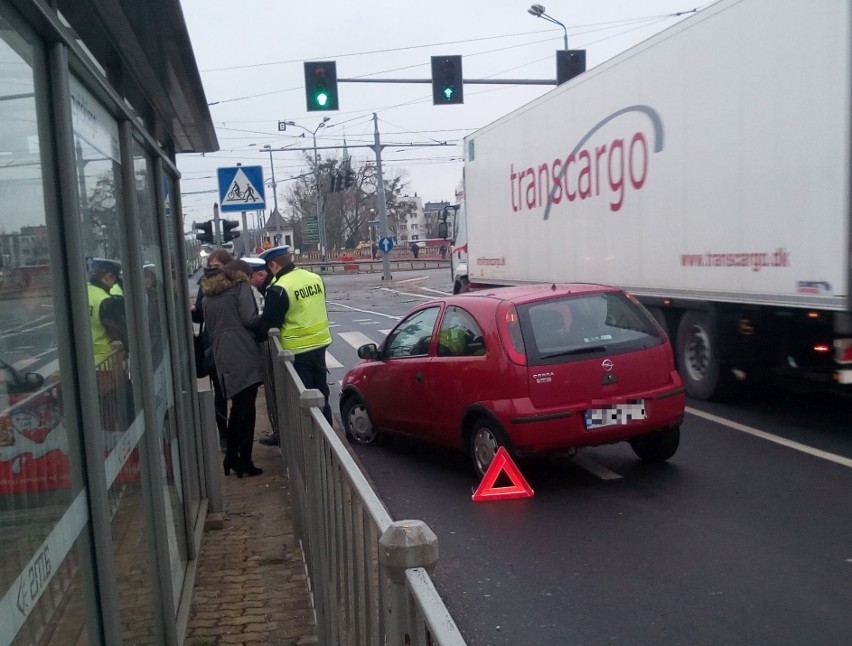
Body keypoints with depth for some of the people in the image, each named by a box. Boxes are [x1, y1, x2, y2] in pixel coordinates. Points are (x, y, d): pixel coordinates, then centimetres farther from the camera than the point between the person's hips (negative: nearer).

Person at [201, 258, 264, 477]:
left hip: (222, 357, 7)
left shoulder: (208, 295, 21)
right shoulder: (241, 287, 1)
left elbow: (210, 328, 22)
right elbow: (249, 319, -10)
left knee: (237, 408, 18)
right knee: (247, 410, -2)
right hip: (243, 355, -7)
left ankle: (231, 458, 21)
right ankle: (244, 461, 0)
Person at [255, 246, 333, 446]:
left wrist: (257, 338, 4)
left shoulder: (279, 289, -18)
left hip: (297, 351, -7)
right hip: (320, 344, 7)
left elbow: (268, 324, -13)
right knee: (321, 392, 18)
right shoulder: (315, 278, 3)